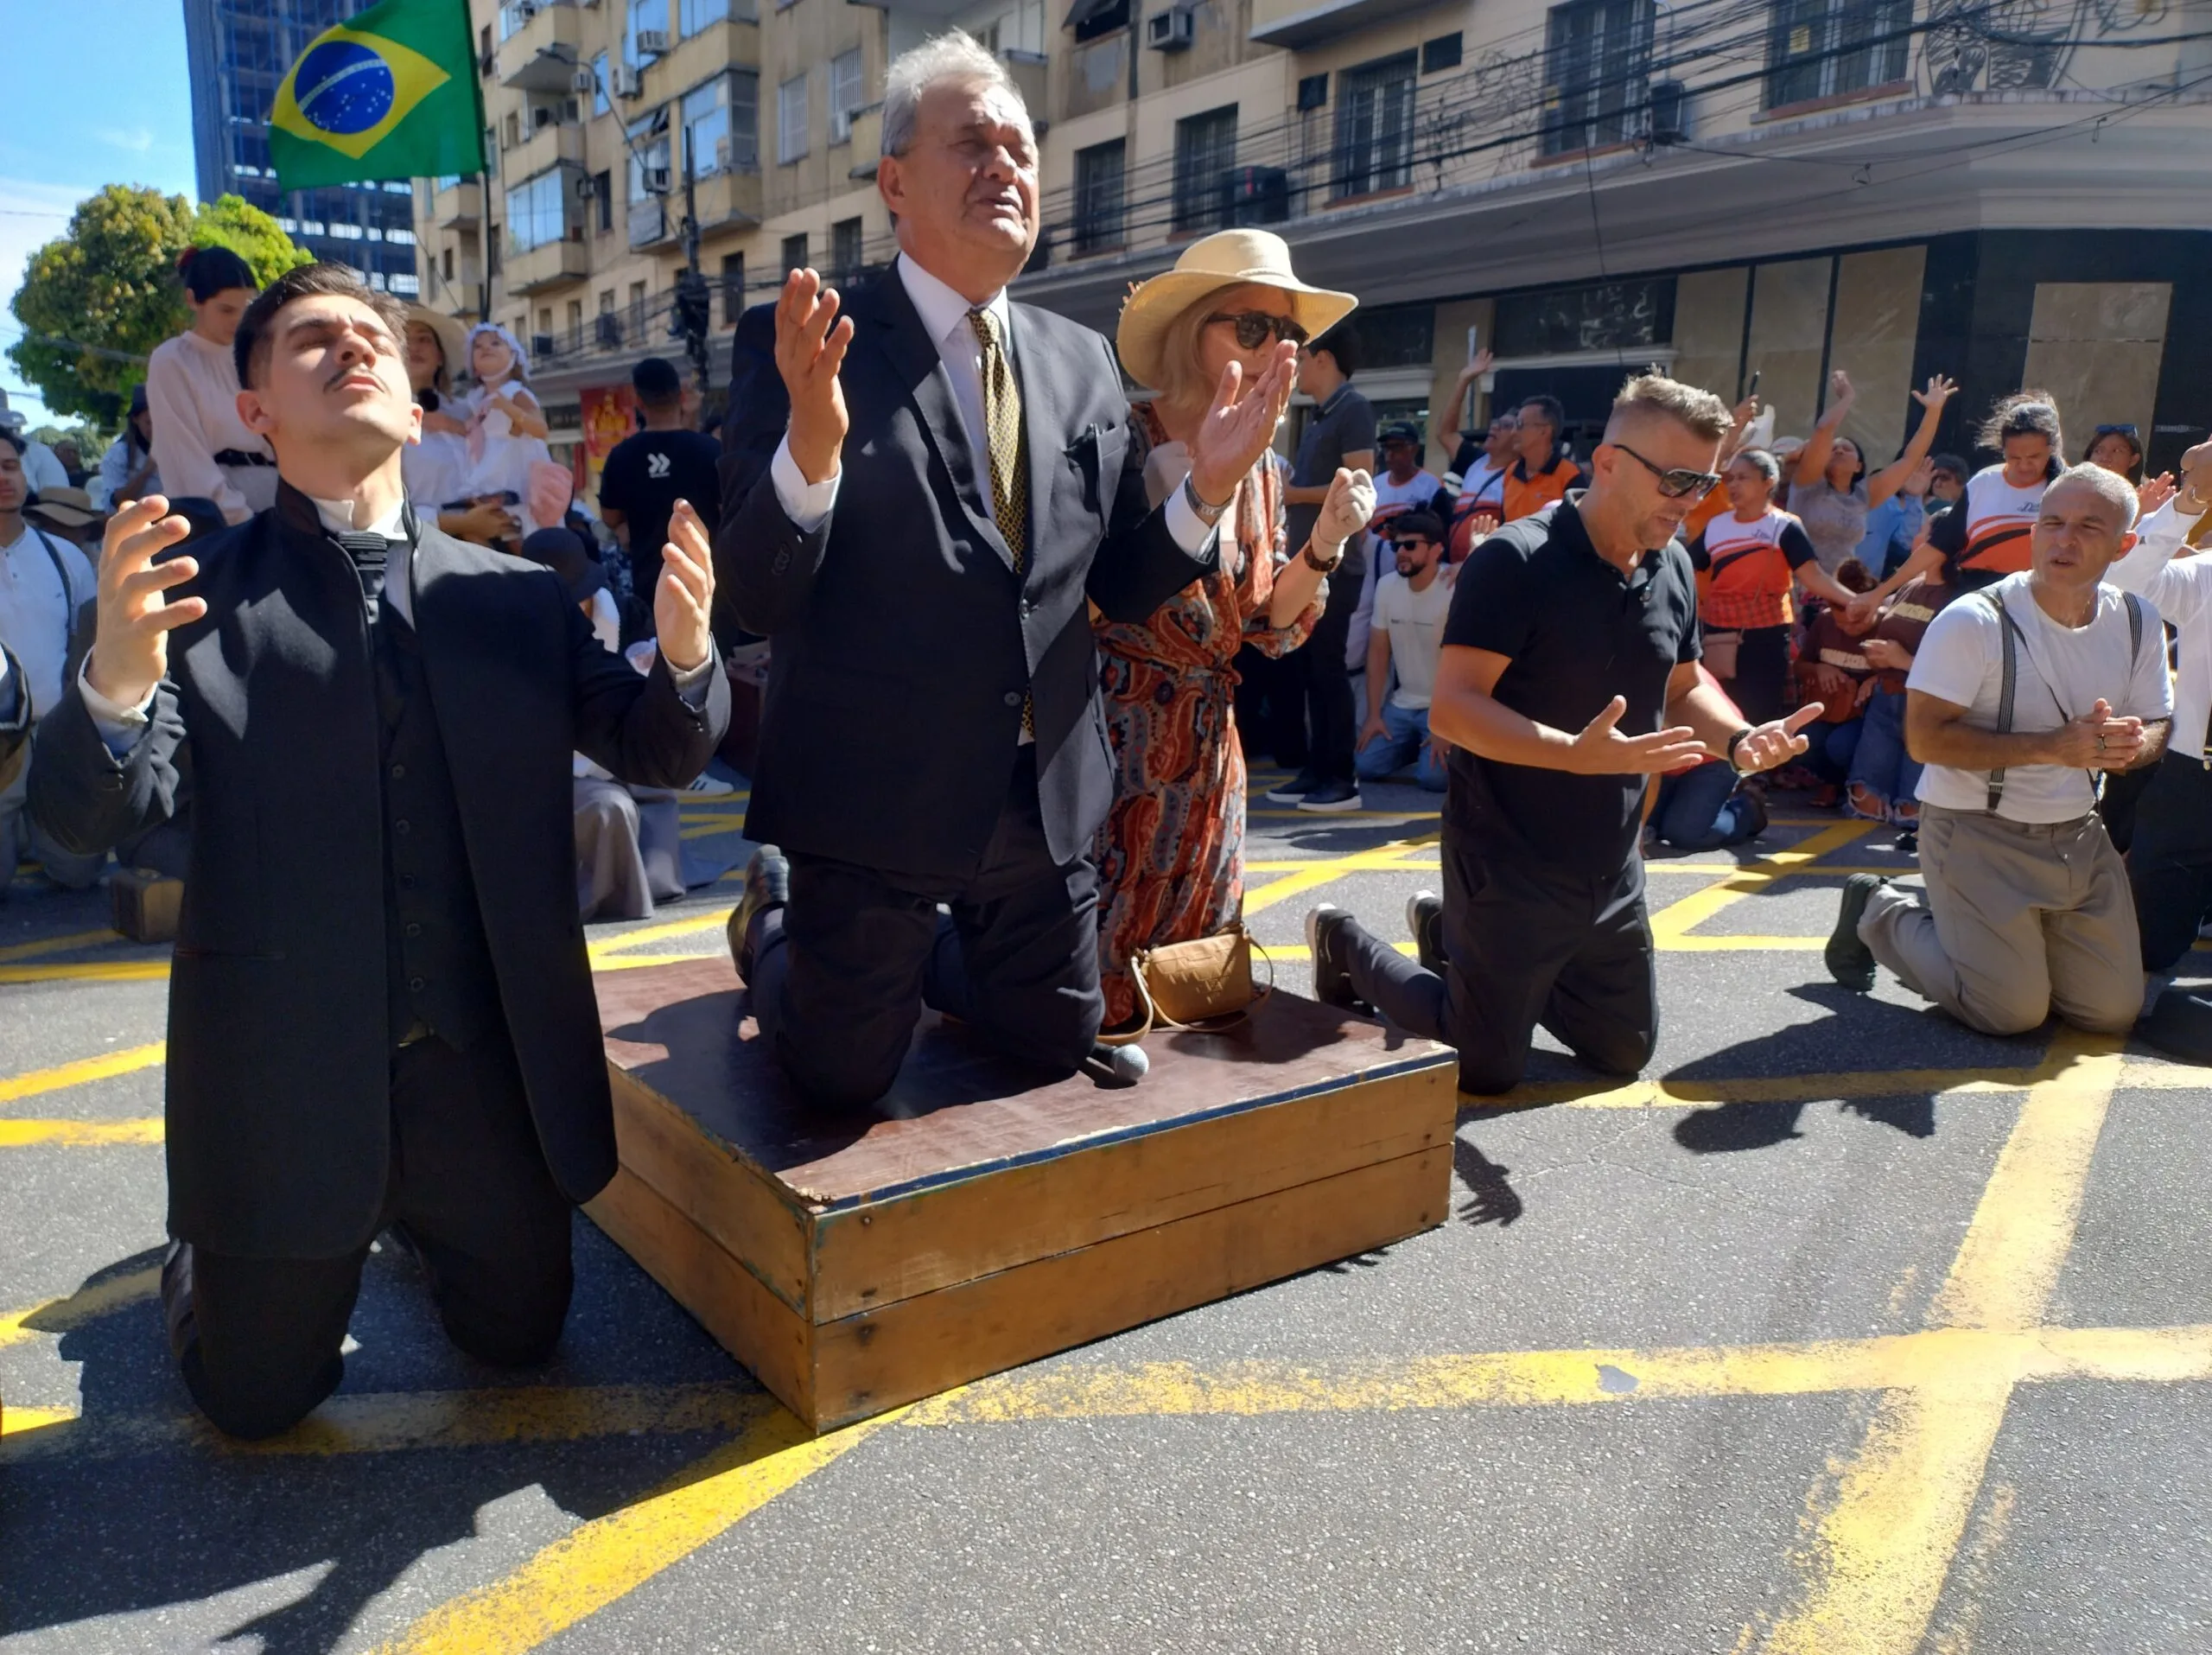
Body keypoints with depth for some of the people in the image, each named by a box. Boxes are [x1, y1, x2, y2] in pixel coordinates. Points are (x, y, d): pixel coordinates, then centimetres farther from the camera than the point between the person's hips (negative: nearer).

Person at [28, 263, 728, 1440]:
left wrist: (683, 652, -22)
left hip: (493, 1070, 3)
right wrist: (117, 681, -34)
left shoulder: (519, 599, 2)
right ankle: (205, 1256, 45)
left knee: (518, 1333, 20)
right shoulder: (197, 593, -4)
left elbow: (654, 752, 1)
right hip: (284, 1076, -2)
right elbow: (86, 815, -11)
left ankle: (413, 1220, 50)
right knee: (257, 1395, 13)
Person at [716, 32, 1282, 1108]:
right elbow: (754, 598, -13)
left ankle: (913, 951, 48)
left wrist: (1209, 487, -8)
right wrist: (812, 447, -31)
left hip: (1047, 803, 5)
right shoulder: (800, 342, -9)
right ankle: (775, 922, 42)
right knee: (843, 1080, 11)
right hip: (874, 799, -4)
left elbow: (1121, 587, 9)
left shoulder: (1084, 363, 6)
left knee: (1056, 1045, 20)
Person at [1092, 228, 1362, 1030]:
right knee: (1087, 964, 0)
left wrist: (1324, 543, -7)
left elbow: (1270, 628, 10)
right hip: (1110, 736, -6)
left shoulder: (1262, 471, 7)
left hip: (1207, 749, 6)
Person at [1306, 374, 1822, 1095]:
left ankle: (1453, 935, 35)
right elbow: (1452, 707, -25)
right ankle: (1349, 949, 27)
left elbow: (1683, 687, 15)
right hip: (1509, 869, -7)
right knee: (1487, 1067, 5)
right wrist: (1576, 753, -38)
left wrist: (1740, 739, -7)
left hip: (1612, 872, 8)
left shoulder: (1674, 567, 3)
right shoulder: (1515, 561, -20)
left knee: (1625, 1051, 21)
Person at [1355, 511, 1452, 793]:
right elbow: (1378, 651, 4)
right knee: (1367, 767, -8)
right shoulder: (1387, 586, 1)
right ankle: (1417, 745, 20)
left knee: (1433, 776, -23)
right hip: (1402, 705, 6)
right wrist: (1374, 715, -2)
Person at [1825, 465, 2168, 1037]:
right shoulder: (1974, 621, -18)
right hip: (1979, 834, -6)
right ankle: (1881, 914, 16)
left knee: (2113, 1011, 8)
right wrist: (2052, 746, -28)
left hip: (2080, 836, 7)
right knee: (2013, 1011, -7)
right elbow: (1925, 738, -21)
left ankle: (1975, 930, 29)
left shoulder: (2138, 624, 2)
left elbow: (2157, 729, 9)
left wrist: (2132, 743, -16)